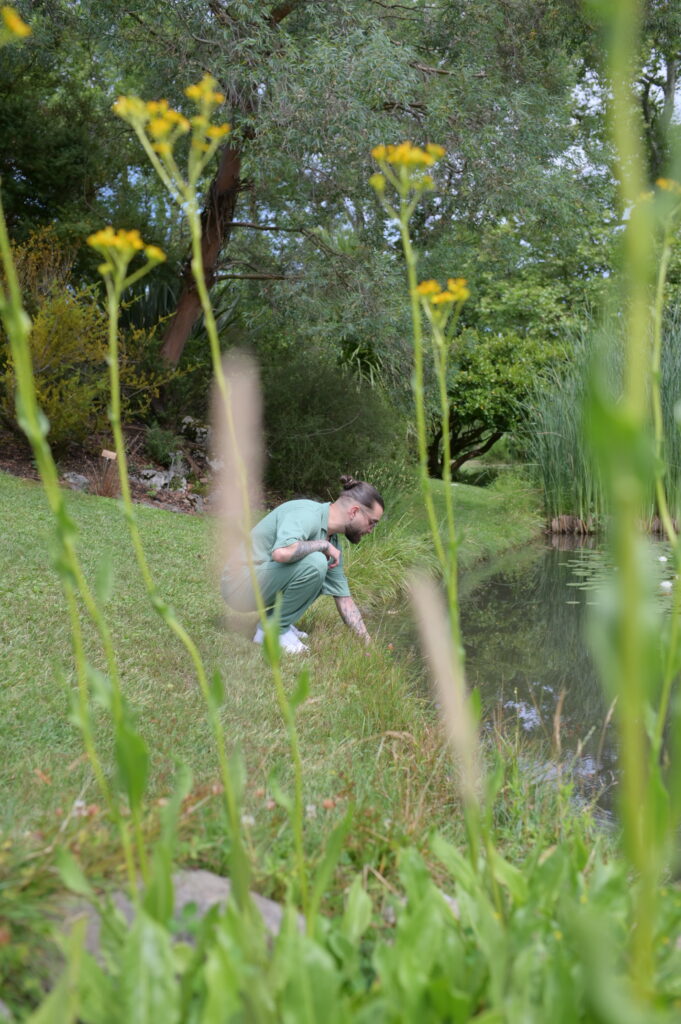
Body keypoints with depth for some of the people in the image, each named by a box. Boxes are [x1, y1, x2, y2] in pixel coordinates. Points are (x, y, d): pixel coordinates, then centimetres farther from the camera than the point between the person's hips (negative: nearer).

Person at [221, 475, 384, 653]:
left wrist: (368, 642, 9)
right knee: (314, 563, -26)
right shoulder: (306, 514, -21)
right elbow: (282, 552, -40)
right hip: (241, 583, -9)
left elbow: (344, 599, 12)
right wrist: (323, 545, -22)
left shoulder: (332, 543, 7)